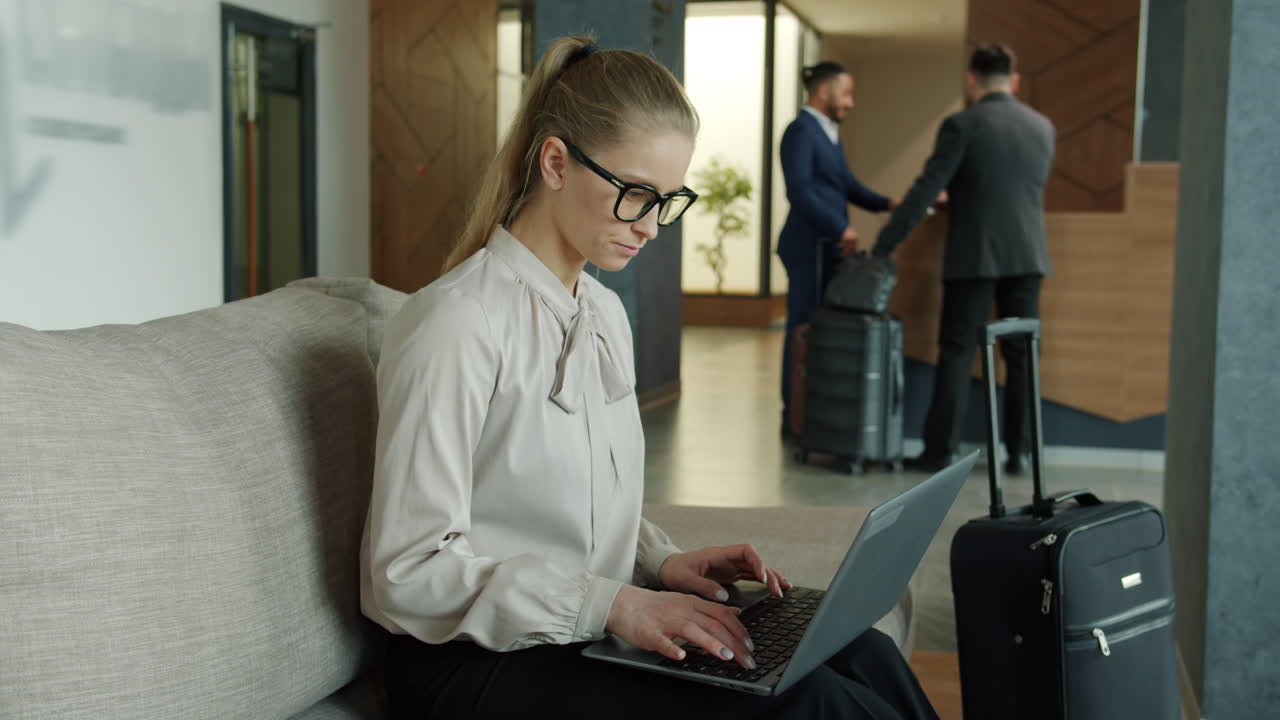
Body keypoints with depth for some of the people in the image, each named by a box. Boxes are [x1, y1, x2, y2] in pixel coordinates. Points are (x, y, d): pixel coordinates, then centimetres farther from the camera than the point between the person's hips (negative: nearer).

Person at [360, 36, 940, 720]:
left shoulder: (605, 313, 12)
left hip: (594, 631, 8)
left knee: (864, 658, -12)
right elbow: (411, 571, -19)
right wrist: (610, 604, -25)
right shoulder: (456, 324, -17)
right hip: (480, 664, -8)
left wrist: (660, 562, 1)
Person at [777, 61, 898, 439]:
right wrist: (841, 228, -19)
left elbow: (847, 185, 16)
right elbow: (799, 191, -18)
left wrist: (886, 203, 1)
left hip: (829, 246, 9)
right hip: (809, 246, -9)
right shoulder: (800, 131, -9)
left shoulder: (828, 133, 19)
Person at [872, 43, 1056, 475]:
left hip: (974, 257, -4)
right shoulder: (1042, 127, 8)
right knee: (1021, 356, 8)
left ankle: (939, 451, 2)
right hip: (1027, 256, 4)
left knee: (956, 354, 1)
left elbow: (925, 191, -11)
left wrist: (882, 247, -6)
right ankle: (1018, 451, 11)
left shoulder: (962, 126, -8)